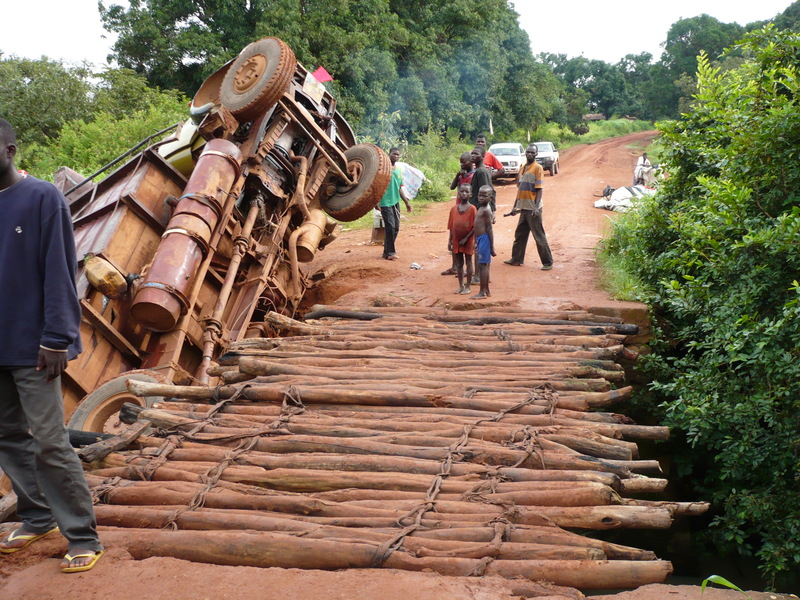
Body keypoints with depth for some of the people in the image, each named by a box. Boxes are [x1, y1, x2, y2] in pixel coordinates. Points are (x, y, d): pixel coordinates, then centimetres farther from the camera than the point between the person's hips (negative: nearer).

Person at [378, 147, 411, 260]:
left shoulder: (399, 170, 14)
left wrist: (407, 202, 20)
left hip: (395, 201, 8)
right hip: (385, 202, -7)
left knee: (396, 227, 8)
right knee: (390, 227, -10)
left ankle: (387, 251, 18)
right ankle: (389, 252, 0)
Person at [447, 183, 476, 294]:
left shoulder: (472, 209, -10)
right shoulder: (454, 209, 3)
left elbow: (474, 227, -11)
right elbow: (451, 227, 6)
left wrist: (466, 238, -16)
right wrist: (450, 241, 4)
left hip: (468, 241, -4)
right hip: (456, 241, 4)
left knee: (468, 262, 6)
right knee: (459, 263, 11)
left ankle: (468, 286, 15)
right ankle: (461, 285, 22)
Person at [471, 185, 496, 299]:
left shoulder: (486, 210, -15)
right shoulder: (482, 208, 14)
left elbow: (489, 228, -17)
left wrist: (492, 247, -17)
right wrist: (476, 242, 23)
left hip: (484, 239, -10)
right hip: (480, 238, 10)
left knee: (482, 265, -5)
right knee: (484, 265, 14)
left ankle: (482, 292, -1)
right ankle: (486, 290, 22)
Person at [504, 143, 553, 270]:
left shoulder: (538, 168, -8)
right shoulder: (523, 168, 13)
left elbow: (539, 189, -12)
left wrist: (536, 207, -20)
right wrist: (515, 206, 18)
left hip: (533, 209, -7)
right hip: (523, 208, 7)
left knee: (539, 236, -3)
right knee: (519, 235, 14)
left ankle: (548, 262, 3)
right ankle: (516, 259, 26)